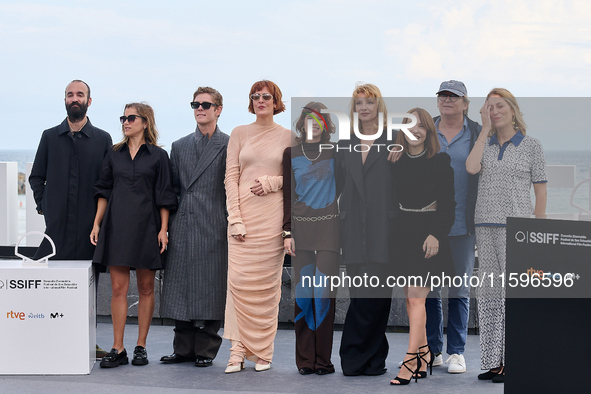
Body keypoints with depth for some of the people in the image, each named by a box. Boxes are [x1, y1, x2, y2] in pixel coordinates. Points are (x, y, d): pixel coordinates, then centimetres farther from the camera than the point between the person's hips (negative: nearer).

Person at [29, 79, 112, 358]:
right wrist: (43, 205, 6)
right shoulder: (50, 137, 11)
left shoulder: (102, 139, 8)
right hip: (57, 223, 0)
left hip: (90, 225, 0)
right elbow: (36, 177, 16)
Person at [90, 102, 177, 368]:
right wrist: (97, 223, 6)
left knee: (146, 288, 4)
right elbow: (103, 191, 13)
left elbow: (164, 197, 2)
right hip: (117, 226, 2)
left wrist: (163, 229, -5)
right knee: (118, 288, -2)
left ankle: (141, 347, 12)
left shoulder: (158, 156, 3)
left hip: (145, 226, -2)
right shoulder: (114, 154, 11)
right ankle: (118, 349, 0)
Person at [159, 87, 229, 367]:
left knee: (209, 289, -1)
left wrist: (233, 225, -5)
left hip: (213, 229, -4)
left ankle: (206, 350, 7)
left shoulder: (229, 146, 3)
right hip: (182, 228, 4)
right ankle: (183, 349, 14)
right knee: (181, 290, 5)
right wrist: (169, 224, 9)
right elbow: (173, 189, 17)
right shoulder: (179, 147, 16)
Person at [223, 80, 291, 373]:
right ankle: (239, 349, -1)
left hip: (272, 216, 0)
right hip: (243, 213, 0)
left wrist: (272, 182, -9)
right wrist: (235, 218, -7)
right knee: (239, 280, -6)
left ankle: (262, 351, 9)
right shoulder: (239, 134, 8)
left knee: (267, 282, 1)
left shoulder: (287, 137, 7)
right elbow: (231, 176, 3)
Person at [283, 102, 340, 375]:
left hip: (329, 228, -1)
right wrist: (287, 232, 0)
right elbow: (287, 195, 8)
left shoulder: (335, 153, 9)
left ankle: (323, 359, -1)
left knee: (324, 292, -7)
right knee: (303, 292, -2)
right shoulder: (291, 153, 10)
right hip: (302, 228, 1)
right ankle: (305, 360, 4)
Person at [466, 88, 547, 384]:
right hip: (486, 225, 4)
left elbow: (541, 192, 2)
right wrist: (485, 129, -2)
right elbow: (471, 168, -9)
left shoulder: (531, 146, 2)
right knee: (489, 293, 5)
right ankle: (493, 362, 10)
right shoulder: (484, 145, 13)